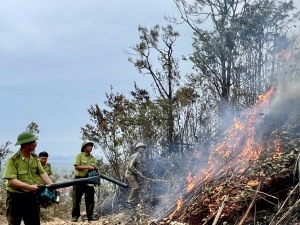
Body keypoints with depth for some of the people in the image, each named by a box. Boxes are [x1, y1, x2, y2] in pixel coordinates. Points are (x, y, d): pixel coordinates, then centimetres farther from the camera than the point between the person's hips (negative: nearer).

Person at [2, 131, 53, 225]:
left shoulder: (34, 158, 3)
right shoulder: (13, 160, -18)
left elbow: (42, 173, 0)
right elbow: (11, 180, -23)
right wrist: (30, 187, -26)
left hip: (31, 196, 6)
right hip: (15, 197, -6)